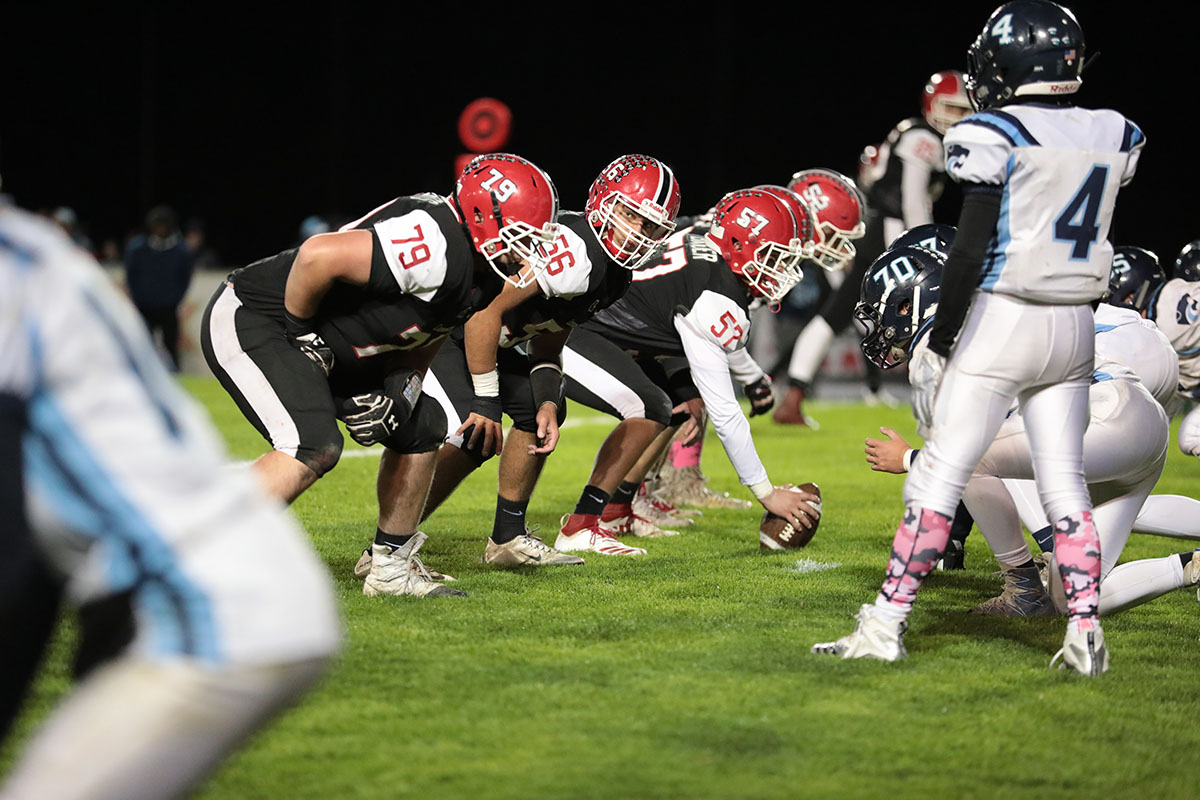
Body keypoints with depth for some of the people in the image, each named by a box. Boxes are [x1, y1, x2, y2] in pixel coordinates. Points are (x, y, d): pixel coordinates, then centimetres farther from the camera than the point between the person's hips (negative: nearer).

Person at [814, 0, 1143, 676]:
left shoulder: (995, 137, -13)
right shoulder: (1113, 137, 5)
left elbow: (971, 253, -14)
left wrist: (938, 344, -8)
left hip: (1001, 321, -5)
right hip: (1076, 328, 5)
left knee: (940, 477, 0)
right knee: (1066, 486, 10)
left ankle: (888, 624, 2)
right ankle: (1086, 632, 4)